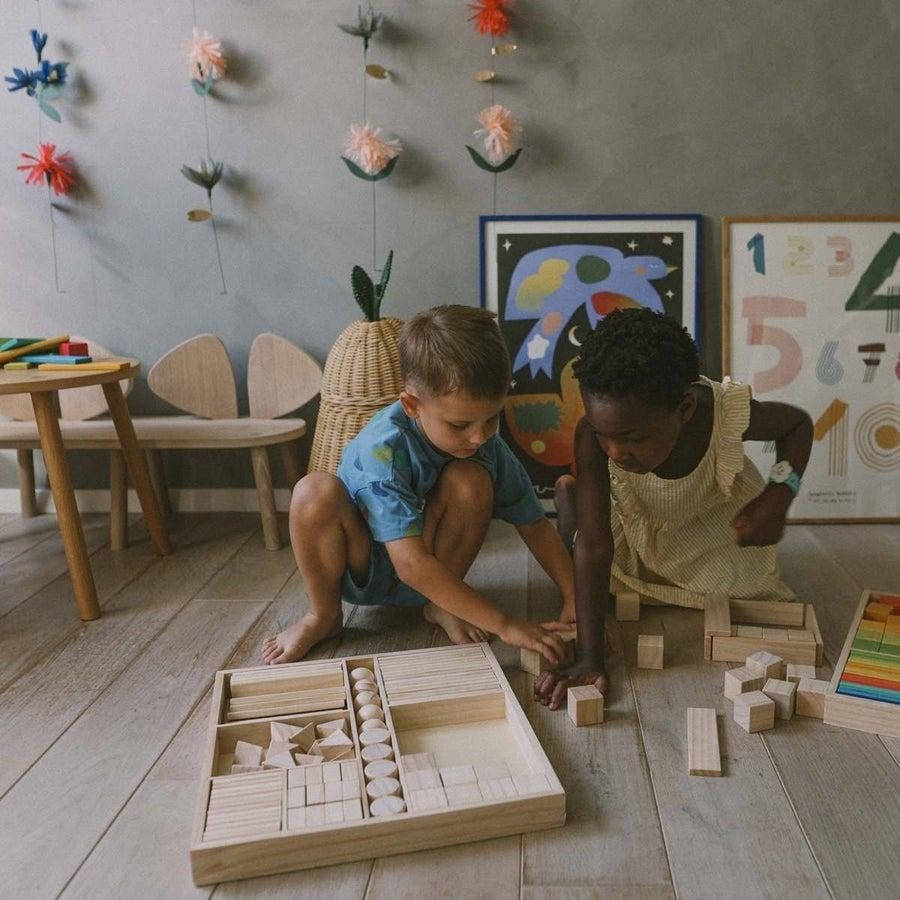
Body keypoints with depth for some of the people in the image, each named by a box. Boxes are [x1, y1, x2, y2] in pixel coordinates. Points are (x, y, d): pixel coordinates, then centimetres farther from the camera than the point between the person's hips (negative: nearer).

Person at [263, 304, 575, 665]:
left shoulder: (487, 444, -17)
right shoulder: (384, 447, -33)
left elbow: (535, 525, -8)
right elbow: (411, 564, -37)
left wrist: (573, 600, -20)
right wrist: (505, 625, -38)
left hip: (436, 567, 3)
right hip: (364, 569, -3)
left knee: (470, 479, -26)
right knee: (316, 490, -33)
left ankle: (440, 606, -5)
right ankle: (323, 615, -8)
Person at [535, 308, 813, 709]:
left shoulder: (726, 411, -36)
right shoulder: (592, 436, -38)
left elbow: (798, 424, -12)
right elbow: (594, 546, -39)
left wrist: (780, 493, -29)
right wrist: (589, 658, -43)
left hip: (718, 523, 1)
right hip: (636, 529, -1)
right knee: (568, 488, -25)